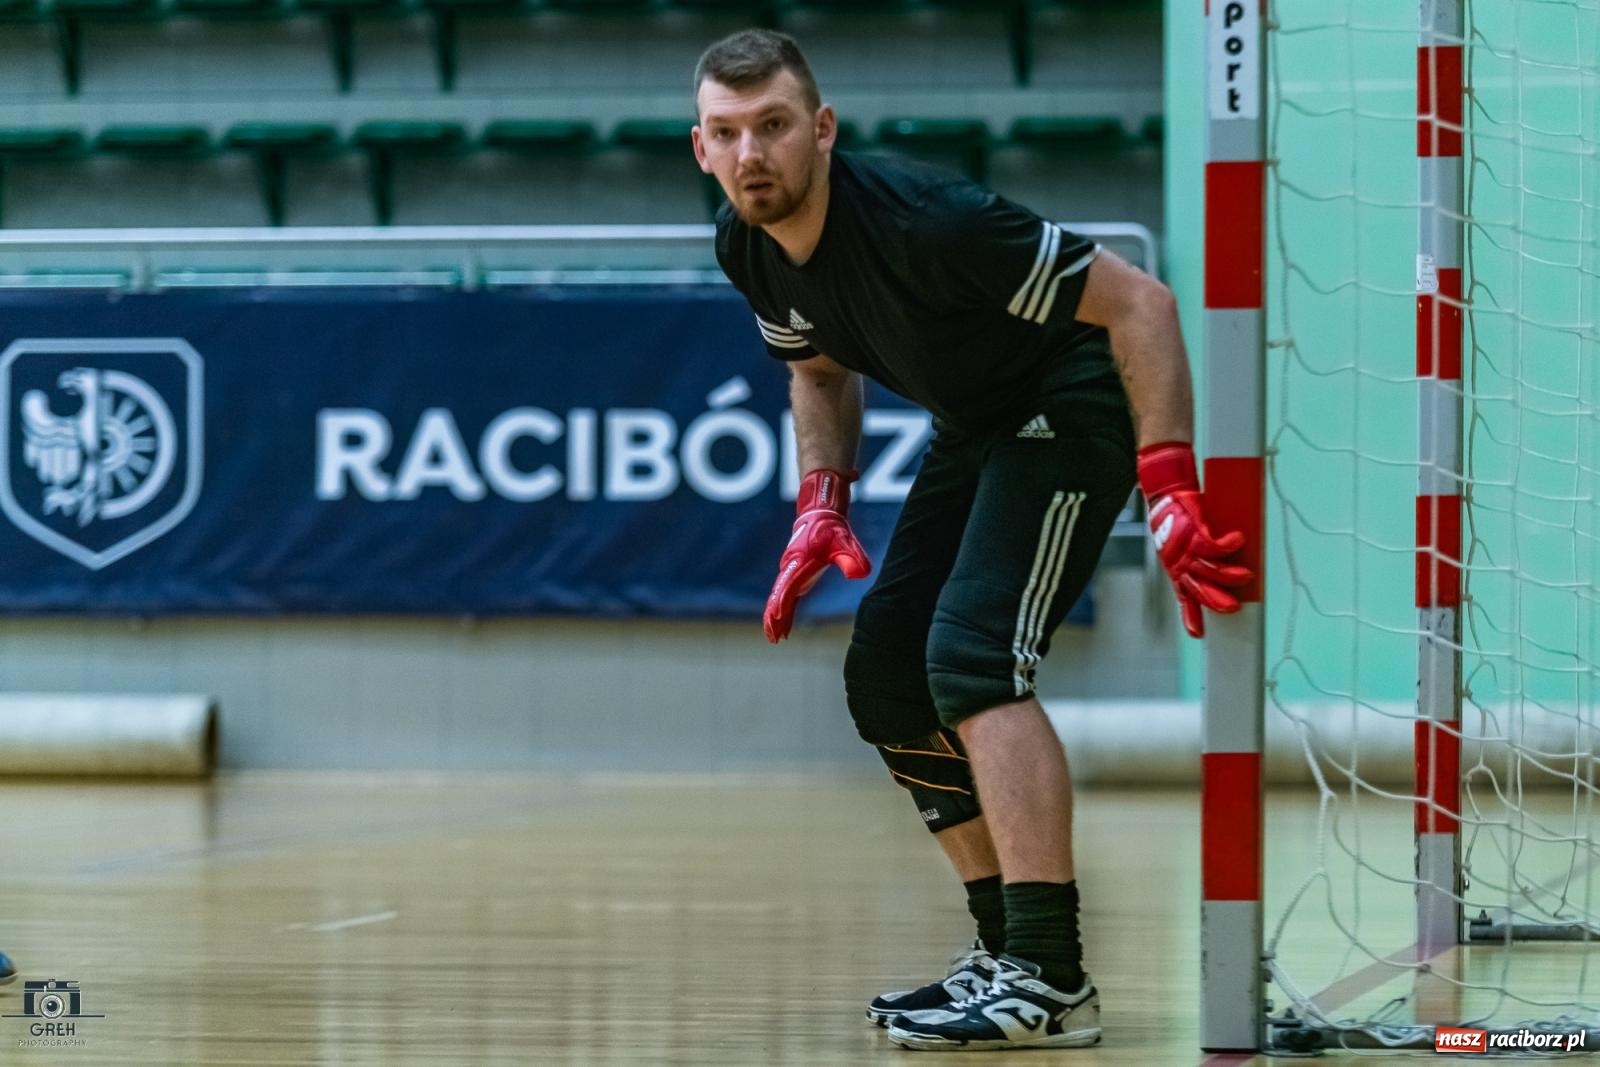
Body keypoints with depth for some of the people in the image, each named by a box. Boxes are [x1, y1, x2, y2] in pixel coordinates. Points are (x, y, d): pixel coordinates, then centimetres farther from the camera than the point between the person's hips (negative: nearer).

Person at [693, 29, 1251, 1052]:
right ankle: (1010, 947, 19)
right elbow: (823, 370, 15)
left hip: (1075, 403, -9)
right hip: (976, 425, 9)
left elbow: (1139, 302, -28)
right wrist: (822, 506, -1)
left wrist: (1172, 488, -35)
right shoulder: (747, 245, -8)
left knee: (971, 655, -24)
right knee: (885, 676, 8)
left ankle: (1052, 982, -26)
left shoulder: (921, 218, -32)